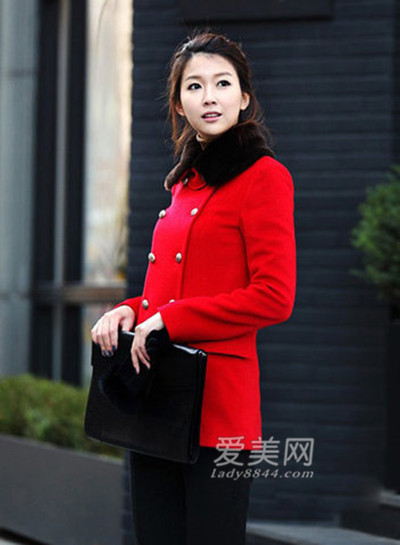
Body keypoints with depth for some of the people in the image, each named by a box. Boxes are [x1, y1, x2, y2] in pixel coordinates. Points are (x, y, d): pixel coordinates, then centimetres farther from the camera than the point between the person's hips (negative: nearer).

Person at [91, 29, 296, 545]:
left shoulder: (263, 177, -6)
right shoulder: (186, 181, 19)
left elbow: (273, 298, -15)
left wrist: (169, 319, -15)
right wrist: (131, 311, 7)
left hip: (217, 403, -8)